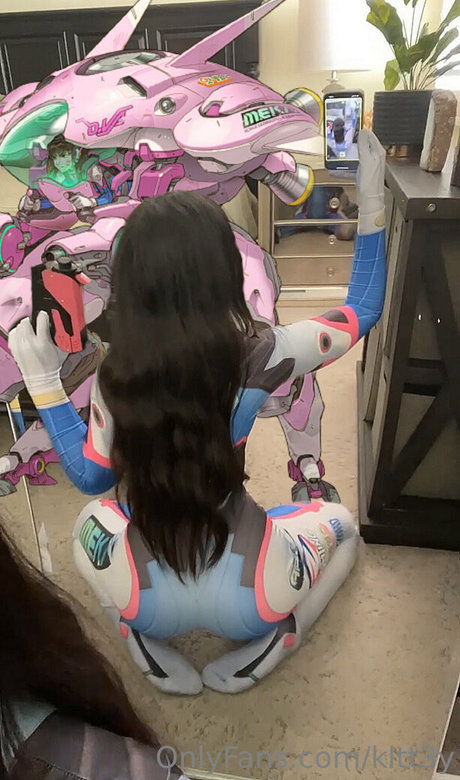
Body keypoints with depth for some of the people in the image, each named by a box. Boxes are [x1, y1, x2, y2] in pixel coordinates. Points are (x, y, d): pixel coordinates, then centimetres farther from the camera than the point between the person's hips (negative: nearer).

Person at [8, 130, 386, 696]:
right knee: (339, 524, 27)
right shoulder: (259, 358, -20)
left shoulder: (113, 378, -15)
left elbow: (89, 476, 2)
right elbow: (361, 313, -2)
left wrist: (43, 382, 4)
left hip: (148, 602, 2)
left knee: (92, 519, 33)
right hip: (244, 601, -1)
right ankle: (254, 658, 8)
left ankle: (155, 658, 14)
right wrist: (371, 207, 3)